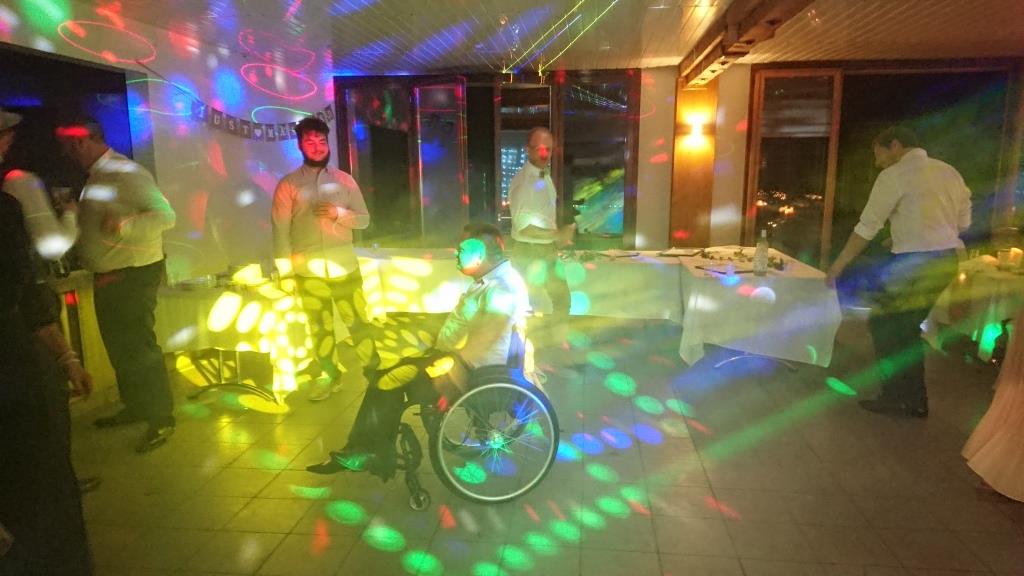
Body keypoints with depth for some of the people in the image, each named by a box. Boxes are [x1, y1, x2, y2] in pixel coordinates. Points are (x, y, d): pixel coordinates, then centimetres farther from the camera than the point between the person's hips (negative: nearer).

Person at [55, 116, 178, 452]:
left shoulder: (125, 173, -15)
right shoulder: (95, 176, 14)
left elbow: (165, 215, -23)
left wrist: (123, 226, -35)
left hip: (133, 274, -10)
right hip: (107, 276, 10)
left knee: (138, 345, -7)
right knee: (117, 344, 18)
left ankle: (161, 419, 3)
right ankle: (135, 406, 33)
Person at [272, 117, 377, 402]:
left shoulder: (344, 180, 5)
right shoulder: (288, 185, 0)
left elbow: (364, 219, 5)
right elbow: (280, 230, -3)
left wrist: (339, 213, -14)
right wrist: (285, 270, -9)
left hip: (345, 267, 0)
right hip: (309, 272, 0)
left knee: (358, 321, 4)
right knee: (320, 328, 11)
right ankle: (328, 376, 25)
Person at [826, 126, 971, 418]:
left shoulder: (894, 175, -8)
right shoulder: (949, 172, 14)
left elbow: (867, 227, -9)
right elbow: (963, 222, 17)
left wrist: (837, 266, -3)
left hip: (914, 262, -8)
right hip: (948, 260, 8)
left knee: (885, 325, 6)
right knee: (906, 327, 18)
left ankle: (896, 398, 10)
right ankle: (916, 400, 25)